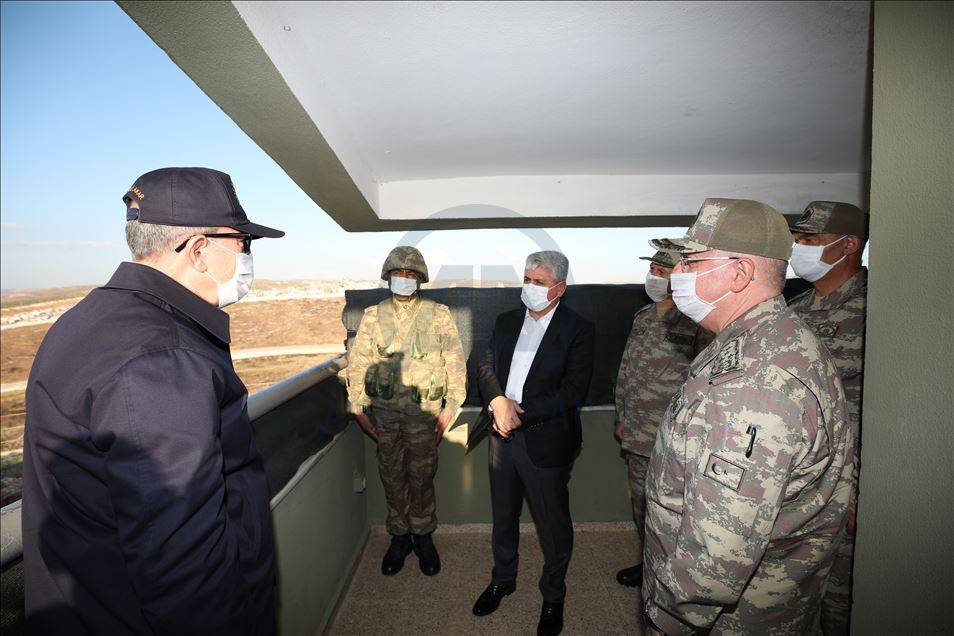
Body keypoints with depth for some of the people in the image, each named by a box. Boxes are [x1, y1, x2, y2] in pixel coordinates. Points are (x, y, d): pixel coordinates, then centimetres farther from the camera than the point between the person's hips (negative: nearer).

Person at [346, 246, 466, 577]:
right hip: (384, 410, 2)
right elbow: (357, 362, 5)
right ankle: (399, 536, 32)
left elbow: (456, 362, -1)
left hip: (424, 410, -2)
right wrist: (358, 407, 2)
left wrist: (451, 406, -5)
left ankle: (423, 535, 30)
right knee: (392, 476, 13)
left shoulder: (438, 314, -1)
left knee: (421, 476, 9)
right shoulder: (373, 315, 4)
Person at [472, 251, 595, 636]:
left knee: (553, 526, 13)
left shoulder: (578, 329, -10)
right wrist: (498, 401, -16)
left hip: (546, 441, -4)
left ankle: (553, 597, 39)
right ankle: (502, 580, 47)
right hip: (502, 436, 5)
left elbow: (574, 390, -17)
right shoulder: (506, 322, 6)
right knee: (503, 517, 22)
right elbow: (486, 367, 4)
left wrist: (522, 414, -21)